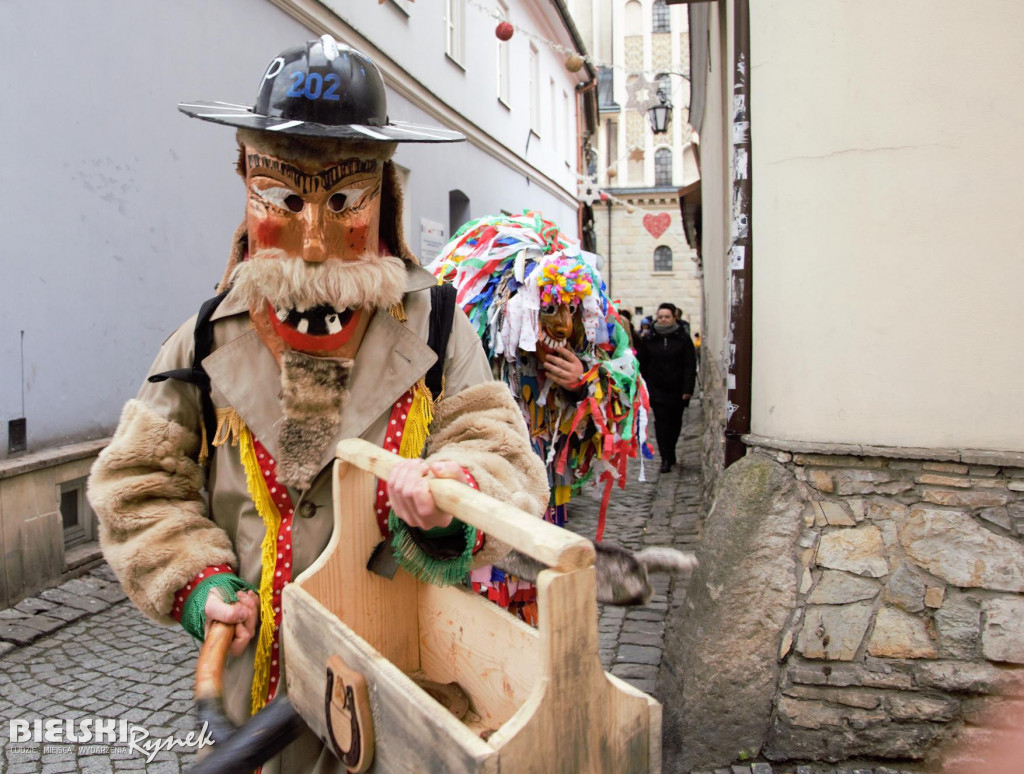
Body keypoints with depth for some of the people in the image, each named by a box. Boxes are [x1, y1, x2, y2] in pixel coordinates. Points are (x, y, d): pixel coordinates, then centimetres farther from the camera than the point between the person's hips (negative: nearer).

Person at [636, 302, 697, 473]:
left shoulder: (683, 339, -1)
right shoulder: (648, 339, 2)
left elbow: (690, 366, -3)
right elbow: (642, 364, 6)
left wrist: (688, 390, -10)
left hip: (677, 389, 1)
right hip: (657, 389, -1)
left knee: (675, 422, 13)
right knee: (661, 422, -8)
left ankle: (670, 453, 34)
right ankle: (666, 459, -6)